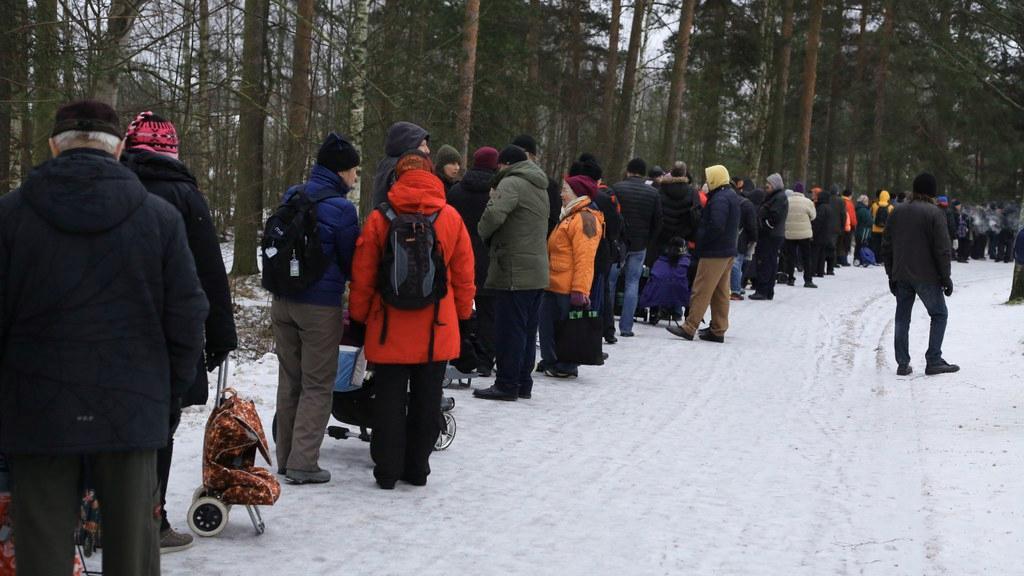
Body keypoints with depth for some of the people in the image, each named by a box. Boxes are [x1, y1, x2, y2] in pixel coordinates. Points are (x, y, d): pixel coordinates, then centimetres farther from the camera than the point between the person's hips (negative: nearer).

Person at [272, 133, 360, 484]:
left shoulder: (291, 197, 6)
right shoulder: (340, 208, -14)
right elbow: (351, 261, -4)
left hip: (282, 301, 7)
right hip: (321, 306, -7)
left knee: (289, 380, 16)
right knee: (317, 385, 2)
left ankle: (285, 458, 24)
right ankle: (303, 463, 1)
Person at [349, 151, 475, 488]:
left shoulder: (379, 219, -6)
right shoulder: (450, 218, -3)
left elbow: (362, 277, -2)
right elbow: (464, 275, 3)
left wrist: (359, 316, 10)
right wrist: (463, 315, 14)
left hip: (389, 330, -1)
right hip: (437, 332, 1)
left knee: (389, 401, 8)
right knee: (427, 400, 11)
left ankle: (387, 472, 11)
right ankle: (417, 469, 18)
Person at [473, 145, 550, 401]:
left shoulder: (512, 183, -10)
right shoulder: (540, 188, 20)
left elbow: (494, 214, -26)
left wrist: (481, 236, -7)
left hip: (515, 272, -9)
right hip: (537, 272, 9)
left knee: (510, 329, -4)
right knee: (528, 330, 13)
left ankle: (507, 384, 0)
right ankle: (523, 383, 19)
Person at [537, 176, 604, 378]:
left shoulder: (585, 219, -14)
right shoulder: (569, 216, 19)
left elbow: (584, 259, -20)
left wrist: (579, 290, -23)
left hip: (568, 288, -10)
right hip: (554, 284, 10)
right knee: (548, 322, 12)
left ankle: (566, 367, 9)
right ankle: (550, 362, 22)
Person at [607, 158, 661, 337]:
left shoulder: (617, 188, -7)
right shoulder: (653, 193, 1)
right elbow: (657, 222, 4)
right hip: (639, 245, 2)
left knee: (610, 281, 10)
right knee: (632, 283, 6)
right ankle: (626, 327, 3)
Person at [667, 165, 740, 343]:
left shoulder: (719, 199, -18)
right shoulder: (731, 195, 14)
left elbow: (716, 226, -27)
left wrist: (700, 241, -14)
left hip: (714, 253, -10)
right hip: (728, 250, 10)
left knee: (701, 290, -7)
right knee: (721, 292, 12)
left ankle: (689, 328, -5)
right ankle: (718, 330, 16)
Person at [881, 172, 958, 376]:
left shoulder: (897, 212, 7)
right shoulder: (934, 213, -10)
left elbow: (887, 246, 10)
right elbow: (943, 249, -12)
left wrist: (891, 275, 16)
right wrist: (946, 277, -3)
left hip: (901, 276, 5)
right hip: (926, 276, -5)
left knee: (902, 318, 9)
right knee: (939, 314, 8)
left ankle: (903, 364, 8)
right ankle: (934, 361, 3)